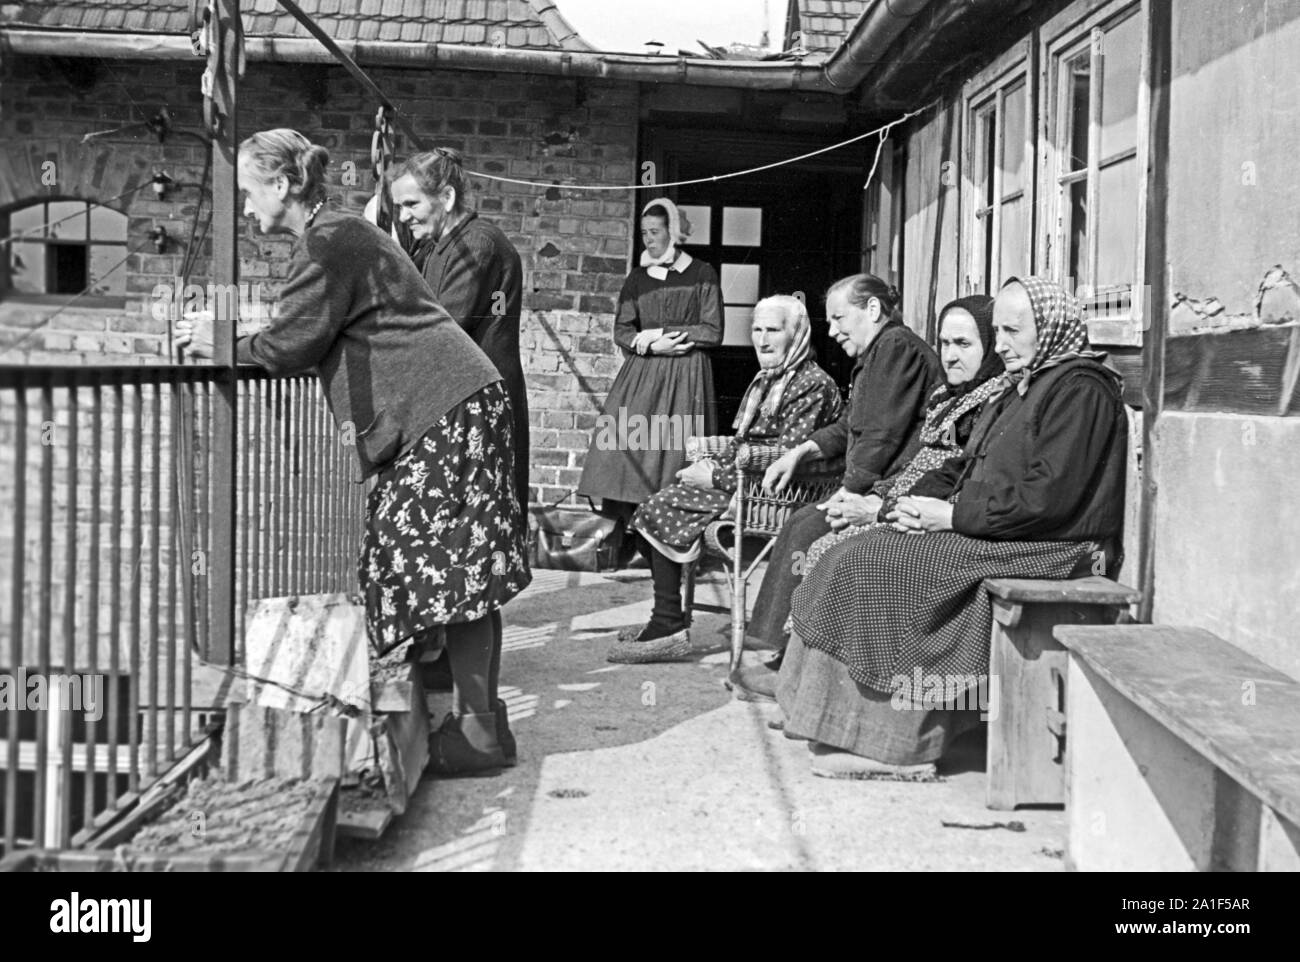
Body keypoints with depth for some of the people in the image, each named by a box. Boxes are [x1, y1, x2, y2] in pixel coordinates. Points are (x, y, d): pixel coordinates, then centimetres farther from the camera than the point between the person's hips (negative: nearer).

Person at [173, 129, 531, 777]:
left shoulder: (327, 243, -9)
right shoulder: (344, 234, 23)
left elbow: (288, 347, -10)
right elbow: (313, 343, 25)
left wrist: (218, 345, 5)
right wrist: (234, 343, 18)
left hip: (445, 410, -10)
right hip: (451, 406, 10)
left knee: (445, 564, -8)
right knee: (461, 567, 8)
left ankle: (479, 730, -4)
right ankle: (480, 718, 11)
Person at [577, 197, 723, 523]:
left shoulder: (701, 274, 4)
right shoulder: (636, 279, 14)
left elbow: (713, 332, -2)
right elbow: (621, 331, 10)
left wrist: (655, 334, -5)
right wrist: (654, 346, -9)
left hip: (685, 376, -3)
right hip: (640, 375, 3)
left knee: (673, 450, -9)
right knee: (629, 448, -9)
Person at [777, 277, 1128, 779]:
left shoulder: (1079, 389, -11)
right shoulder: (1025, 387, 22)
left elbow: (1047, 494, -21)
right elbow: (966, 468, 22)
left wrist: (954, 516, -16)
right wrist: (921, 501, 2)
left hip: (1050, 547, -10)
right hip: (996, 535, 10)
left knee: (879, 566, -21)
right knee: (857, 557, -4)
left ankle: (896, 744, -17)